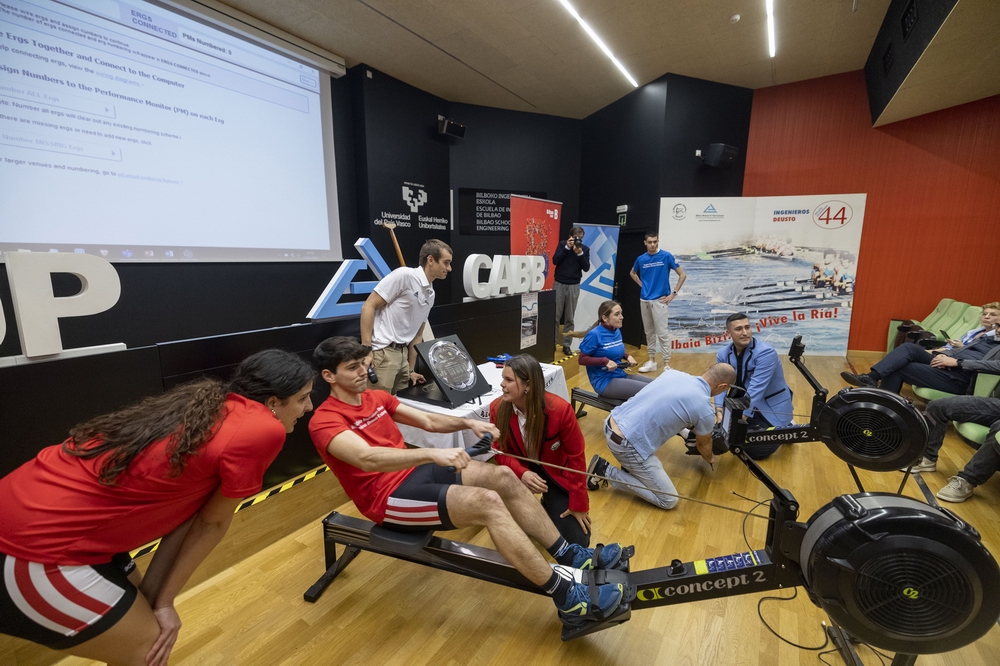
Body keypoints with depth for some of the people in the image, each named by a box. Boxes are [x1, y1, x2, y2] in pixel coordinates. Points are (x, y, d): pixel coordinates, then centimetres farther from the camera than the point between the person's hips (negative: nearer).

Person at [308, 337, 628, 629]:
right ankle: (568, 598, -18)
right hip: (388, 497, -8)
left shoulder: (377, 397, 11)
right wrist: (431, 453, -42)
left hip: (416, 471, 8)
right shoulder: (325, 421, -13)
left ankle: (572, 557, 0)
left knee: (504, 477, -9)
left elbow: (428, 421, 11)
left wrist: (468, 422, -5)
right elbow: (367, 458, -32)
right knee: (487, 502, -26)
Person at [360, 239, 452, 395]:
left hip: (403, 353, 8)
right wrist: (366, 349, -18)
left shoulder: (430, 295, 13)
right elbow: (368, 307, -13)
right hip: (382, 351, -8)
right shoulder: (404, 275, -11)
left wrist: (411, 370, 18)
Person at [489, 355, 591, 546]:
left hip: (556, 472, -2)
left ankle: (549, 505, 24)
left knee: (576, 542, -7)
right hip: (522, 470, 2)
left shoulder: (560, 409, -28)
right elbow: (501, 451, -9)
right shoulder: (497, 408, -19)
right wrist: (522, 473, -29)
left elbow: (576, 456, -17)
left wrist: (578, 504, -12)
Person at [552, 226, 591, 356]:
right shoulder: (563, 245, 1)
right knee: (555, 316, -1)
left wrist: (580, 253, -16)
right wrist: (567, 248, -15)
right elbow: (555, 261, -9)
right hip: (559, 284, -1)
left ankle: (566, 345, 10)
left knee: (569, 318, 4)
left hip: (574, 286, 1)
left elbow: (586, 268, -4)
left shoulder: (585, 249, 3)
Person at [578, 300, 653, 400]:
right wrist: (605, 361, -24)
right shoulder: (595, 334, -17)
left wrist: (627, 356, 1)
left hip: (621, 375, 8)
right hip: (605, 382, -8)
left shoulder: (617, 331, 7)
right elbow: (582, 359, -14)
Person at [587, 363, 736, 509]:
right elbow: (703, 444, 17)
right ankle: (606, 472, 3)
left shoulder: (673, 373, 10)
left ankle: (629, 464, 25)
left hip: (612, 423, 8)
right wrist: (710, 458, 41)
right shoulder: (705, 410, -6)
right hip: (626, 445, -8)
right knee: (668, 500, 8)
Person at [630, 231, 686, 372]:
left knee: (661, 333, -6)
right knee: (649, 332, 11)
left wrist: (673, 293, -6)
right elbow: (632, 273, 25)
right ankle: (651, 361, 21)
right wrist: (642, 285, 10)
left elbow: (682, 275, -3)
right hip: (644, 300, 4)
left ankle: (666, 364, 0)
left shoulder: (666, 256, -6)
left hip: (659, 300, -4)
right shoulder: (641, 259, 5)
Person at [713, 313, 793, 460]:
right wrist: (719, 410, -29)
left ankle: (786, 429, 19)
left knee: (756, 451, -7)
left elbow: (755, 389, -32)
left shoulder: (766, 353, -25)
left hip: (772, 407, -5)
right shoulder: (723, 354, -7)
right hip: (744, 403, 5)